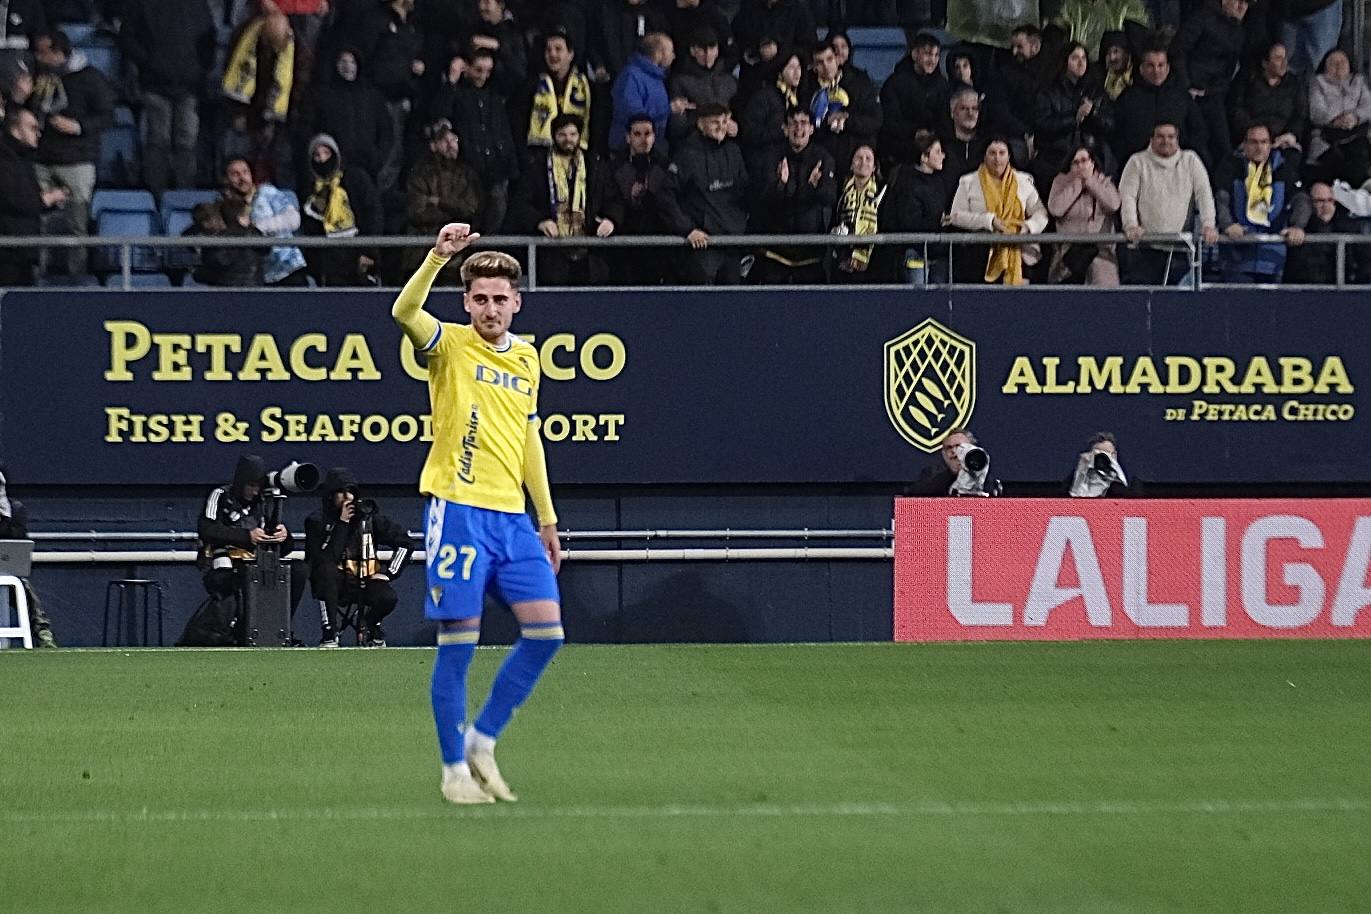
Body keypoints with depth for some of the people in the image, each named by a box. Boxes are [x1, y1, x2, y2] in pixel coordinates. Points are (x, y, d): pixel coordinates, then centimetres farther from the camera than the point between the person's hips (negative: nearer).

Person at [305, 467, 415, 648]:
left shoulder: (368, 516, -1)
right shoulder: (317, 521, -7)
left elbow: (405, 543, 2)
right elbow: (326, 560, -22)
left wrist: (388, 573, -8)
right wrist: (342, 524, -22)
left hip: (364, 582, 2)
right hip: (333, 587, -2)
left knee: (387, 597, -28)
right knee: (326, 571, -35)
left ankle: (367, 625, 9)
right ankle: (329, 633, -23)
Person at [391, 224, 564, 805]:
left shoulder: (527, 359, 14)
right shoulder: (451, 345, -2)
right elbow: (404, 312, -24)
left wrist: (547, 520, 22)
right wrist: (438, 257, -38)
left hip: (512, 515, 6)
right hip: (458, 511, -6)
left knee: (545, 632, -2)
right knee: (457, 644, -5)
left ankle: (482, 743, 12)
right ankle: (454, 769, 5)